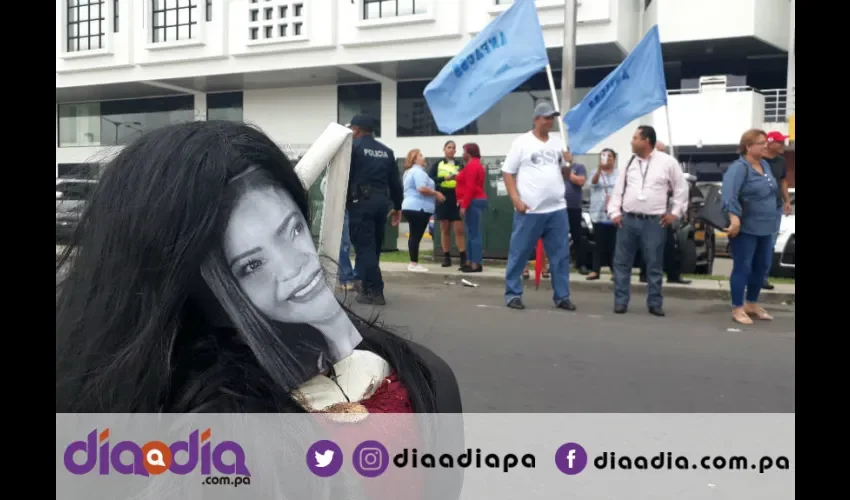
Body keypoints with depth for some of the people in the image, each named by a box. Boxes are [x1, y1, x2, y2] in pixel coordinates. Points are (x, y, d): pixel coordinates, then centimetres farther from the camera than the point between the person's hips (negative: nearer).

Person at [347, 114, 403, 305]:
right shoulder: (386, 151, 16)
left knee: (364, 247, -5)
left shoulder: (353, 147, -1)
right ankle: (367, 287, 24)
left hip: (361, 201, -6)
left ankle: (375, 292, -9)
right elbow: (395, 181, 15)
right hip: (381, 201, 6)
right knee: (374, 246, 15)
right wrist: (397, 207, 20)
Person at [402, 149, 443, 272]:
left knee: (414, 235, 11)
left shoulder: (409, 172, 22)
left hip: (410, 207, 11)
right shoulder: (418, 171, -12)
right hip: (418, 208, -11)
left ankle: (413, 263, 13)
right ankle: (414, 264, -7)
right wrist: (436, 193, -12)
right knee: (416, 236, -8)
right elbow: (422, 188, -24)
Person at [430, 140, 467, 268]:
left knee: (459, 230, -5)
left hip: (456, 199, 0)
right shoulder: (437, 164, 8)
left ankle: (463, 257, -3)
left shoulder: (459, 165, 10)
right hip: (442, 199, 0)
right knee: (445, 230, 6)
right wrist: (445, 178, -16)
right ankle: (446, 257, 11)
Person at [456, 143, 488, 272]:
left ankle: (477, 264, -10)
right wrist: (463, 202, 15)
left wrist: (464, 205, -21)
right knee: (472, 233, 11)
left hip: (473, 202, -11)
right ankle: (471, 261, 13)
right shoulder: (477, 164, 21)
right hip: (478, 201, 11)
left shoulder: (471, 165, -13)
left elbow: (470, 188, -20)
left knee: (474, 233, -10)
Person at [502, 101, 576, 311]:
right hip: (529, 210, -4)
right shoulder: (522, 142, -2)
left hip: (557, 209, 5)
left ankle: (562, 296, 15)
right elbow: (508, 173, -3)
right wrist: (516, 200, -12)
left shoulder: (558, 142, 11)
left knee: (561, 255, 6)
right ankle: (513, 294, 12)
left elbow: (565, 175, 18)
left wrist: (569, 164, -4)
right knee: (519, 254, 1)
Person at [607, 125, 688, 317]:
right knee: (621, 263, 4)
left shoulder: (667, 162, -2)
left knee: (654, 266, 5)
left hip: (654, 222, -3)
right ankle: (620, 302, 12)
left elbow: (681, 188, 5)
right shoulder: (629, 162, 9)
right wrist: (614, 212, 5)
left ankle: (655, 304, 15)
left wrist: (675, 212, 2)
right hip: (627, 220, 3)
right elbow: (618, 188, 13)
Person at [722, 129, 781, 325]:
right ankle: (737, 309, 9)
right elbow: (729, 194, -30)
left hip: (765, 227, 8)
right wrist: (734, 219, -40)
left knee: (761, 267, 15)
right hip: (745, 228, -8)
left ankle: (752, 304, 29)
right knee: (743, 268, -1)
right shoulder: (739, 167, -16)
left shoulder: (765, 165, 11)